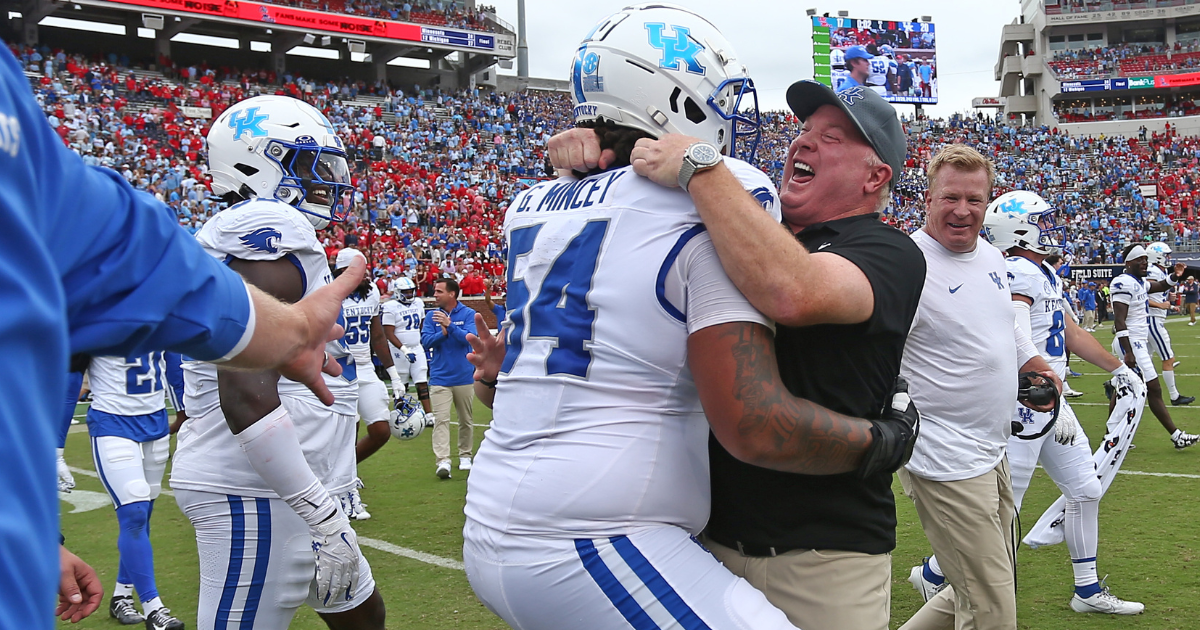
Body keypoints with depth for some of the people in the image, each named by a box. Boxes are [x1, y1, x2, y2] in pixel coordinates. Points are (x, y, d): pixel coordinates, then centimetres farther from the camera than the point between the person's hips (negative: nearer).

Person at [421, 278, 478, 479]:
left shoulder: (468, 314, -2)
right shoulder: (431, 316, 5)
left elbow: (469, 338, -16)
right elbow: (425, 341, -4)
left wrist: (449, 325, -26)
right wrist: (443, 334, -19)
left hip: (464, 377, 0)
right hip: (440, 378, 1)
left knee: (466, 420, 10)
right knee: (441, 419, -11)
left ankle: (465, 455, 26)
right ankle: (443, 461, -17)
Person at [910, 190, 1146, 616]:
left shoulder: (1046, 274, 13)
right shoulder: (1018, 274, -18)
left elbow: (1070, 333, 24)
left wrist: (1118, 369, 30)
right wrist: (1053, 401, -31)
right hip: (1023, 405, -10)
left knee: (1086, 491, 15)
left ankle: (1088, 591, 27)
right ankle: (933, 574, 14)